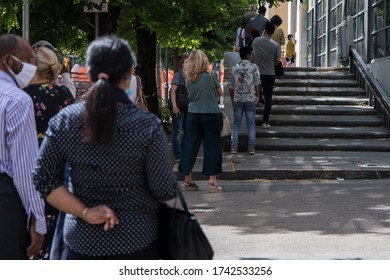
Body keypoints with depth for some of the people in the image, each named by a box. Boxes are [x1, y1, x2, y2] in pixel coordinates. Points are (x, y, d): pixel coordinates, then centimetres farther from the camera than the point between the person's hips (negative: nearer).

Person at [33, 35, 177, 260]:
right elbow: (165, 191, -11)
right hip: (136, 241, -2)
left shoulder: (64, 121, -5)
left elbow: (44, 179, -2)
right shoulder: (148, 126, -14)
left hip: (82, 242, 3)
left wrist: (85, 212, -5)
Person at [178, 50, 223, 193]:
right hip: (211, 115, -3)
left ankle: (187, 180, 13)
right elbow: (220, 92, 3)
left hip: (193, 115, 4)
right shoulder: (210, 76, -8)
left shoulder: (188, 78, 1)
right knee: (212, 146, 3)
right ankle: (212, 181, 2)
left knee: (190, 146, 9)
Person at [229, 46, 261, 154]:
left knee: (236, 123, 7)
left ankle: (234, 147, 5)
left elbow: (231, 87, 6)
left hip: (237, 100, 2)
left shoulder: (234, 68, 4)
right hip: (250, 99, -2)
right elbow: (257, 84, -8)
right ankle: (251, 147, 4)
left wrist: (232, 100, 16)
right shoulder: (254, 67, -5)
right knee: (251, 123, 4)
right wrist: (257, 97, 0)